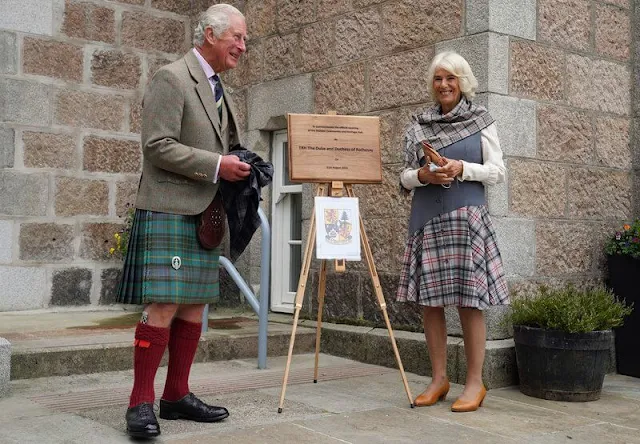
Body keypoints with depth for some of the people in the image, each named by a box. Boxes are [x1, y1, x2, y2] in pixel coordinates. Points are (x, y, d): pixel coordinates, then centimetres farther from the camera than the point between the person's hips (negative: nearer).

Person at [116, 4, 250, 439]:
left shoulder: (218, 89, 18)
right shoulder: (172, 78, -8)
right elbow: (158, 146, -16)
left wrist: (236, 167, 8)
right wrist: (216, 166, -17)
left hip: (204, 214, 9)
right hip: (169, 211, -9)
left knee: (194, 306, 7)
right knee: (164, 305, -12)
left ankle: (177, 395, 15)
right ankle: (141, 403, -3)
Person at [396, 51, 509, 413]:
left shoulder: (481, 120, 6)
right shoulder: (418, 125, 12)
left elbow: (498, 171, 2)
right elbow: (405, 177, 13)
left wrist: (462, 169, -13)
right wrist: (422, 175, -8)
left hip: (466, 217, -3)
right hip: (427, 219, 3)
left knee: (469, 300, -4)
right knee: (429, 299, 4)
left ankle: (475, 383, 7)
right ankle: (439, 379, 15)